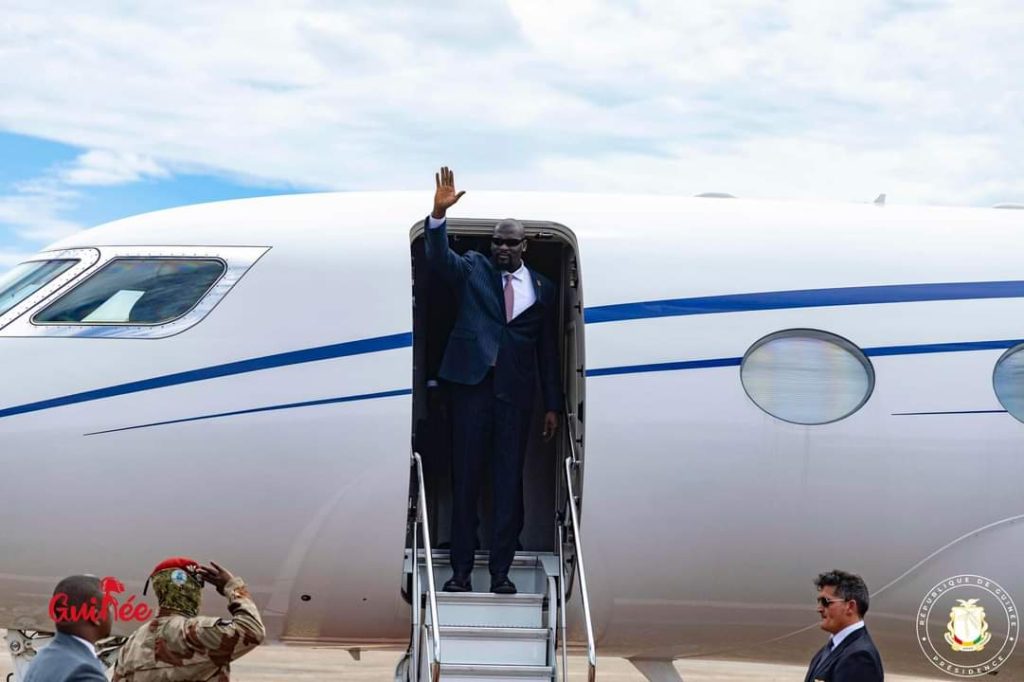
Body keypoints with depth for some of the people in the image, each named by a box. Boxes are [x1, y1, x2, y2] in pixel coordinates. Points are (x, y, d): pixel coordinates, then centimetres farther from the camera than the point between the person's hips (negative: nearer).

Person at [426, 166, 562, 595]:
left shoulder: (542, 289, 10)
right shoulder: (472, 269, 7)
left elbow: (548, 350, 11)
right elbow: (439, 257, -12)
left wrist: (553, 405, 8)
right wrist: (439, 212, -28)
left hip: (516, 394, 1)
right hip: (472, 386, -1)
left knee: (509, 482, 2)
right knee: (465, 479, 2)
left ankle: (500, 571, 8)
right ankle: (461, 570, 8)